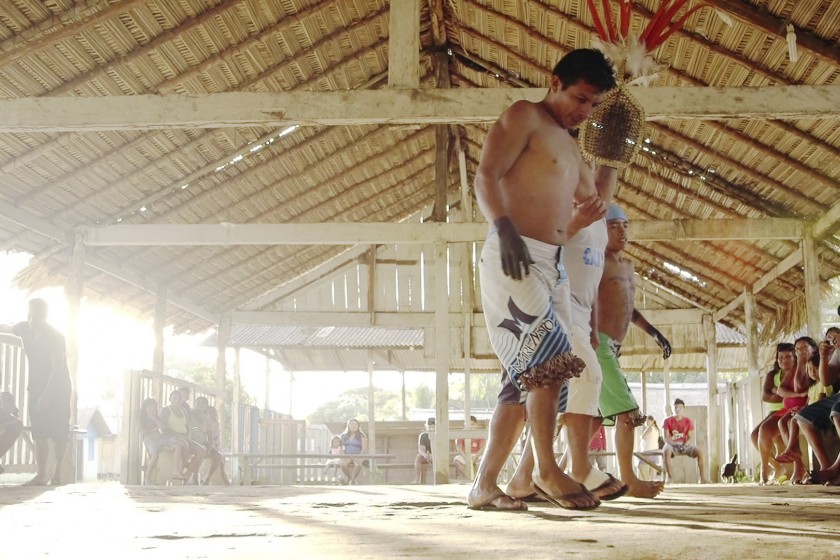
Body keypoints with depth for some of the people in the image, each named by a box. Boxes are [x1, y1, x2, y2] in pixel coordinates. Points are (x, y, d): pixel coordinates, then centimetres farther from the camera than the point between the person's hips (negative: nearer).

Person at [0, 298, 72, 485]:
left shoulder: (55, 337, -20)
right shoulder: (26, 328, -4)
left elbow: (57, 369, -23)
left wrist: (46, 396, -27)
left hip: (58, 389, -5)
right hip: (36, 389, 5)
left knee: (59, 433, -4)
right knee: (39, 434, -4)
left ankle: (57, 471, 8)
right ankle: (42, 474, -6)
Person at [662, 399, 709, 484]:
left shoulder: (688, 421, 4)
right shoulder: (667, 421, -1)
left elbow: (691, 438, -2)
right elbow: (666, 438, -8)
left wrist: (684, 446, -22)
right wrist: (675, 445, -25)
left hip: (686, 444, 2)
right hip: (672, 444, -2)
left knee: (700, 452, -26)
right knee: (666, 451, -39)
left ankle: (703, 478, -28)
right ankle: (670, 477, -35)